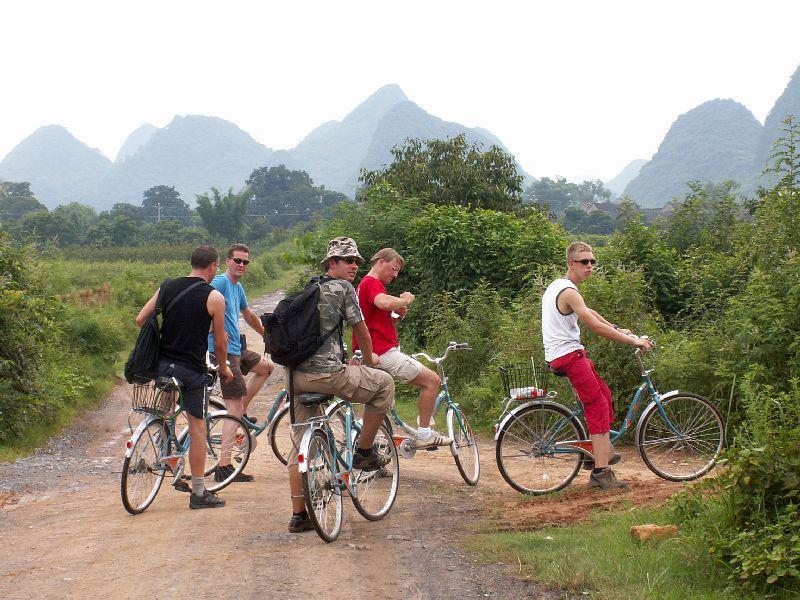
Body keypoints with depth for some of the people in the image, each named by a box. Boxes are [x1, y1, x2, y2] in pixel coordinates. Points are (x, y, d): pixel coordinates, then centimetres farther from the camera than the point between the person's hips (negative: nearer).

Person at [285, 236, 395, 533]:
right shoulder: (343, 287, -1)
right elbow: (361, 330, 5)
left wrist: (344, 358, 44)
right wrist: (369, 359, 25)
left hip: (294, 373, 8)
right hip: (325, 373, -8)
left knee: (300, 442, 13)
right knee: (385, 383, 10)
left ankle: (298, 515, 15)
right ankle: (364, 452, 14)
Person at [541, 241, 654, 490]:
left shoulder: (556, 286, 16)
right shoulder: (569, 292, -17)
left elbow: (588, 313, 27)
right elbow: (596, 326, -22)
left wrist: (617, 329, 24)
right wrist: (634, 341, -17)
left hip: (558, 354, 11)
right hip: (569, 356, -11)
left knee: (604, 395, 19)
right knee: (598, 407, -12)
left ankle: (603, 451, 25)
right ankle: (601, 472, -16)